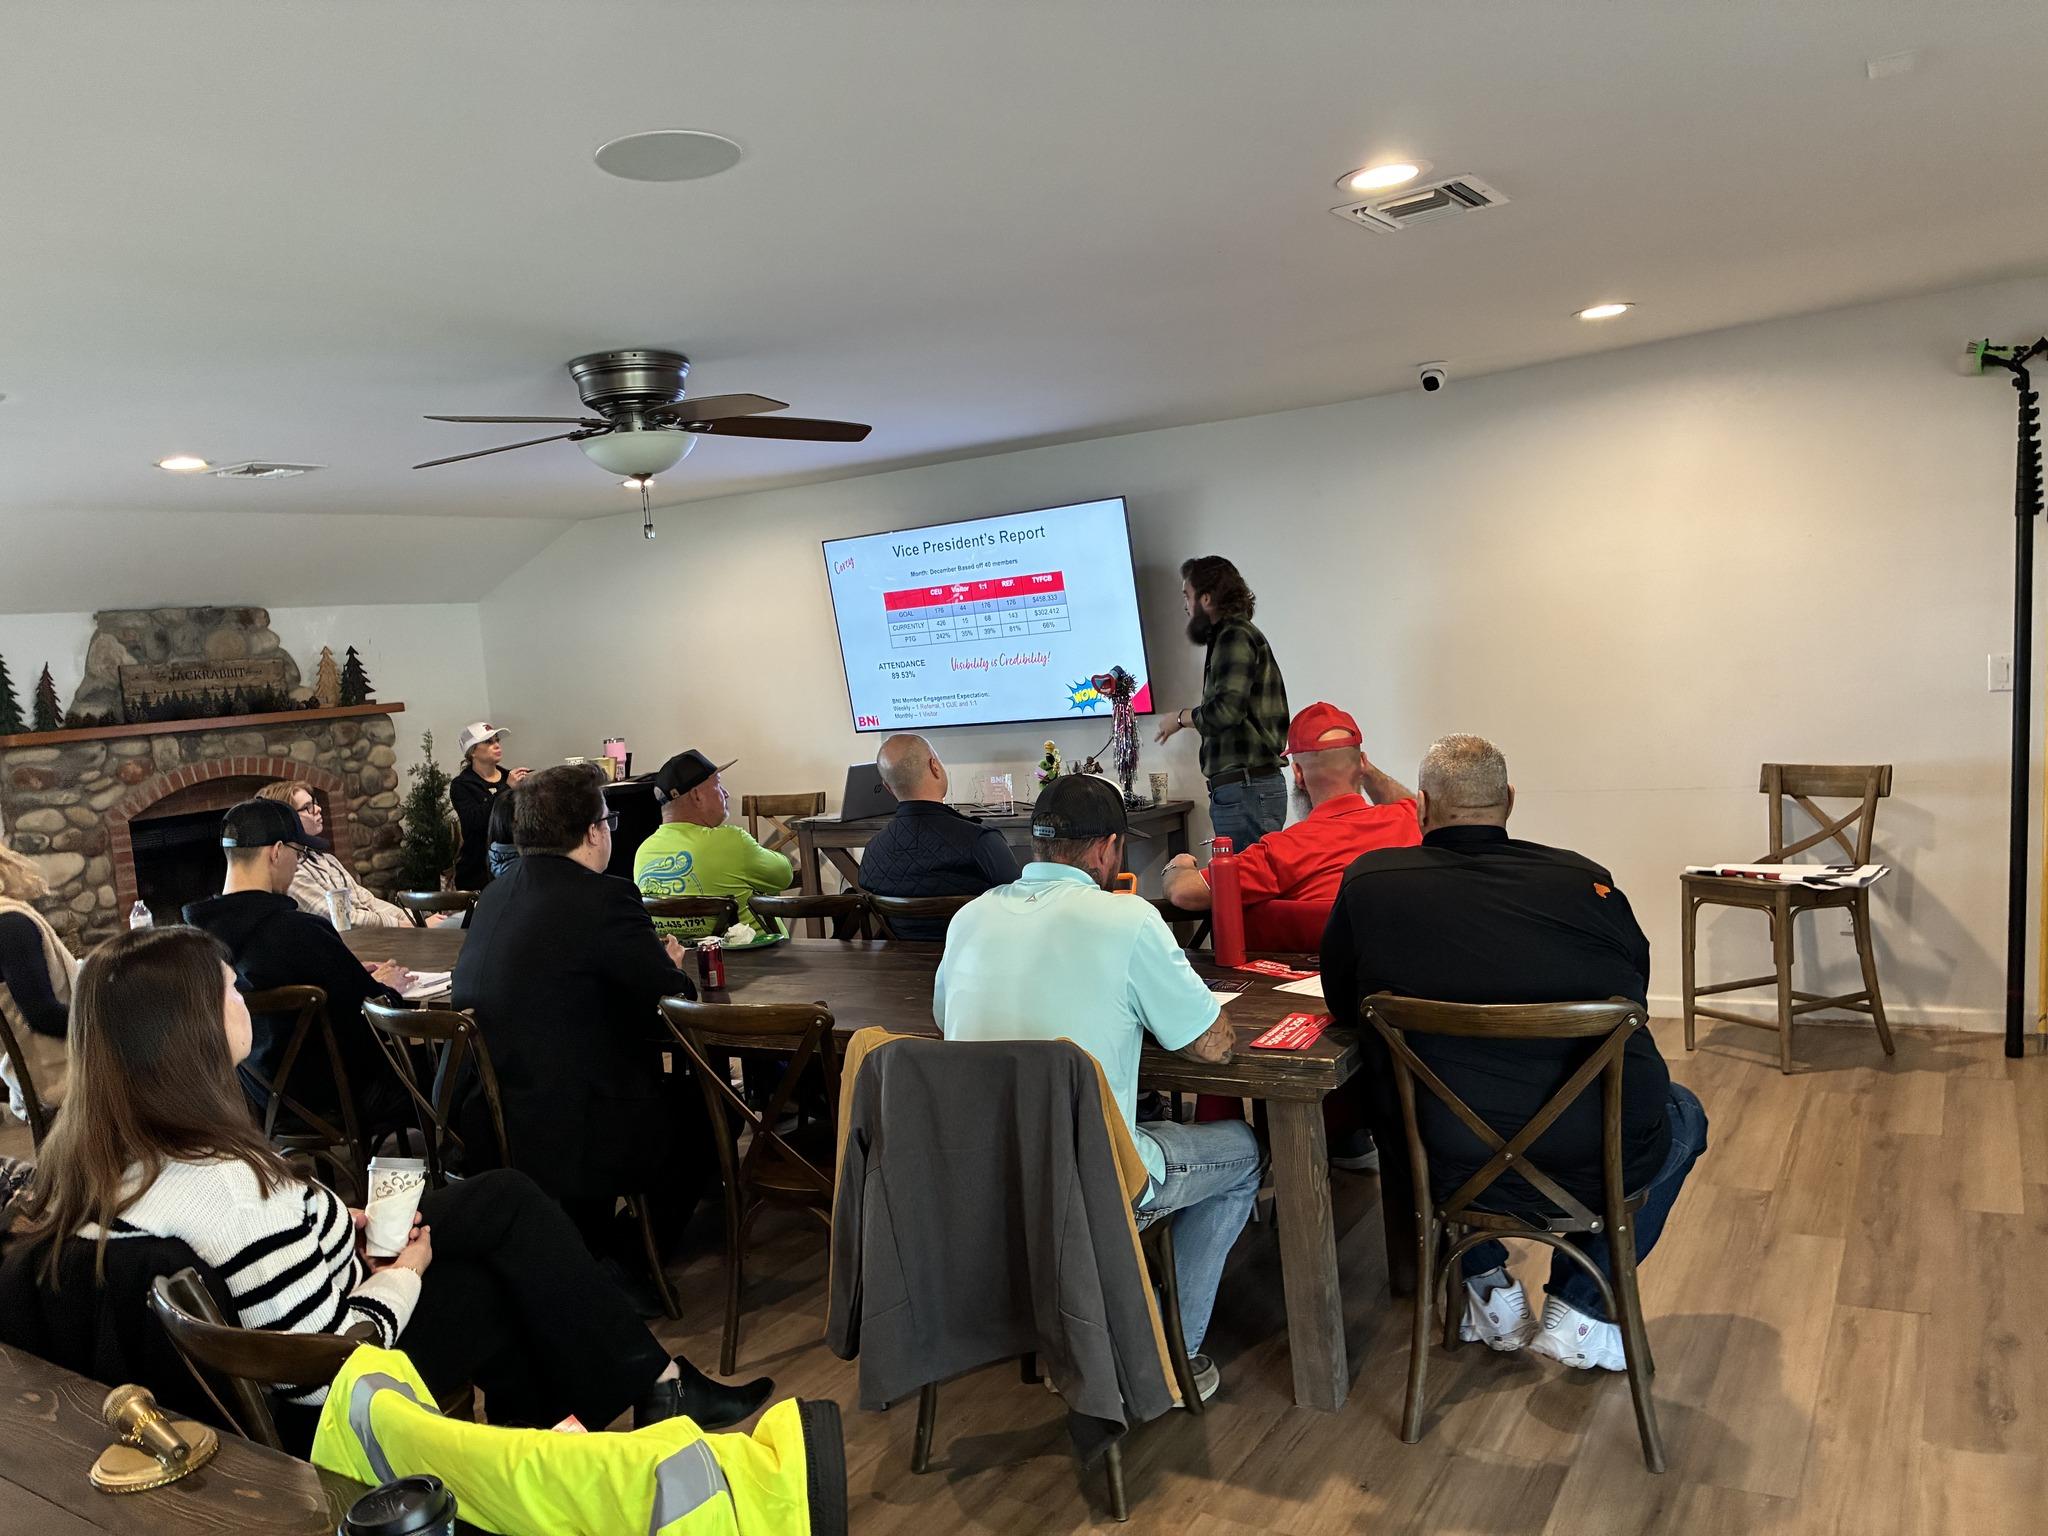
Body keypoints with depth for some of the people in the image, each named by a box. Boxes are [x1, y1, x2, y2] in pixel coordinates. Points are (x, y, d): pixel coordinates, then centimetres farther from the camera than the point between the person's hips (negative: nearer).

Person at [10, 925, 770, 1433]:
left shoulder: (95, 1145, -9)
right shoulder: (220, 1183, -36)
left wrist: (337, 1223, 1)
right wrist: (404, 1272, -12)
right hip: (321, 1405, -8)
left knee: (508, 1200, 13)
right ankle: (657, 1387, 26)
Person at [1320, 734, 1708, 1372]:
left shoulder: (1369, 882, -7)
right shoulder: (1584, 882, -7)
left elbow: (1341, 1002, 8)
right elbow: (1634, 995, 9)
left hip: (1446, 1170, 1)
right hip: (1595, 1168, -1)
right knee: (1682, 1116, 32)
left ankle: (1490, 1292, 33)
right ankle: (1580, 1311, 24)